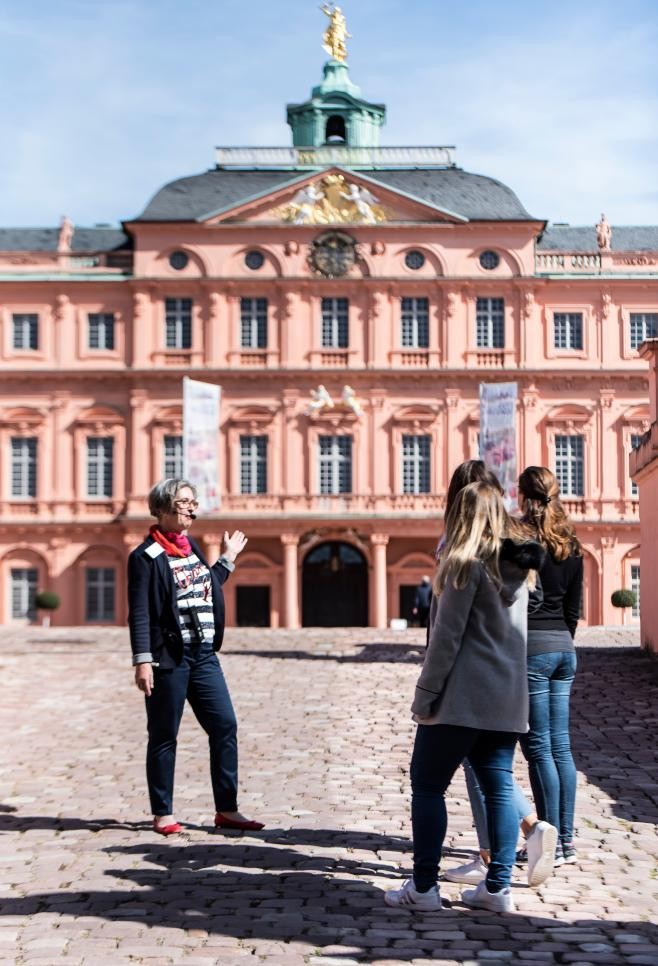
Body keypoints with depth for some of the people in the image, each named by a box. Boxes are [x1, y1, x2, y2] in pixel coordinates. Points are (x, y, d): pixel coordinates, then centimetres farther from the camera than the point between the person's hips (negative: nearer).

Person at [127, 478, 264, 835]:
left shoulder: (193, 547, 15)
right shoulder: (146, 557, -8)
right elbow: (139, 613, -12)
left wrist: (228, 558, 30)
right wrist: (143, 661, -19)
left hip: (204, 655, 7)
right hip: (169, 658, -7)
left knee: (225, 726, 3)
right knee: (164, 736, 2)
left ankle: (227, 810, 10)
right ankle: (162, 814, 13)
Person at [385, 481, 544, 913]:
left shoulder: (465, 563, -9)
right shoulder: (517, 567, 13)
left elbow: (446, 636, -13)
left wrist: (425, 696, -9)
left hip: (462, 698, -7)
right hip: (507, 699, 7)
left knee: (428, 786, 1)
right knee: (499, 788, 8)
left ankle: (423, 886, 1)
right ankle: (498, 886, 8)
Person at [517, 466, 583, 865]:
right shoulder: (572, 544, 10)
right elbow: (574, 607, 14)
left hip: (530, 646, -7)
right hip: (564, 648, 7)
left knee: (538, 747, -2)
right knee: (561, 745, 10)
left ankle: (550, 843, 0)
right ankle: (567, 840, 14)